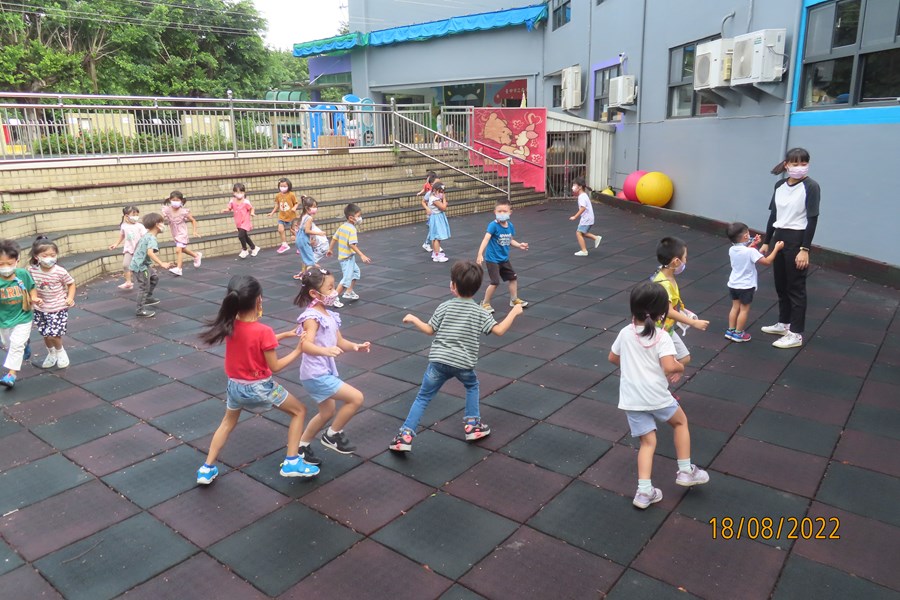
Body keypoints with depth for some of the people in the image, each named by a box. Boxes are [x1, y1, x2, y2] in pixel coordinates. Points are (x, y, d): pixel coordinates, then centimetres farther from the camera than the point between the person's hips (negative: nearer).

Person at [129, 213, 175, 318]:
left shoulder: (146, 235, 9)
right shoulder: (152, 238, -23)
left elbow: (137, 244, 24)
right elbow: (150, 252, -38)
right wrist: (162, 264, -44)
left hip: (144, 264, 10)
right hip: (140, 266, -10)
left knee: (154, 278, 23)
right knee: (144, 287, -4)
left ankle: (148, 298, 35)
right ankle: (141, 309, 1)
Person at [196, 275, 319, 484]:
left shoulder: (230, 325, -8)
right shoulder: (263, 330, -26)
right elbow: (275, 366, -17)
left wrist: (286, 335, 9)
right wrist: (298, 350, -7)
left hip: (235, 386, 6)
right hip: (260, 387, -6)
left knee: (228, 422, 32)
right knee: (299, 411, 15)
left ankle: (207, 469, 33)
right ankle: (291, 463, 14)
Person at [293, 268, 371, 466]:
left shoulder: (329, 315, 8)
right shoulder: (312, 317, -20)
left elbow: (339, 342, 11)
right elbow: (306, 345, -34)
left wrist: (356, 346, -7)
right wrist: (326, 350, -50)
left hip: (324, 373, 10)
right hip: (316, 375, -10)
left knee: (327, 413, 22)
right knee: (356, 398, -11)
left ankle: (301, 446, 37)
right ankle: (333, 435, 8)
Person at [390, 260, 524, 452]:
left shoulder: (445, 307, 1)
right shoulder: (480, 312, 0)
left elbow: (429, 330, 7)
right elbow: (499, 330, -6)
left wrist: (413, 319, 23)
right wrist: (514, 312, 7)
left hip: (438, 361, 0)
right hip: (463, 364, 0)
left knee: (422, 398, 9)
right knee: (472, 386, 31)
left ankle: (405, 436, 4)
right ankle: (473, 425, 29)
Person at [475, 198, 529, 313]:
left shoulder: (510, 226, -1)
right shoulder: (493, 225, -21)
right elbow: (486, 239, -30)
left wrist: (519, 245, -1)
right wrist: (480, 254, -40)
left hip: (504, 259, 7)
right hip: (492, 259, -7)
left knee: (513, 278, 17)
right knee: (495, 282, -11)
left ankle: (514, 299, 37)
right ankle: (485, 303, 8)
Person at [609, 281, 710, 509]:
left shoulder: (625, 333, 3)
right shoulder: (661, 337, -12)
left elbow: (613, 358, 17)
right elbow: (669, 366, -23)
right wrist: (680, 367, -1)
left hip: (631, 399, 4)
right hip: (656, 396, -3)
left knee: (648, 441, 11)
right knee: (680, 422, 25)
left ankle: (644, 491, 2)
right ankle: (685, 471, 28)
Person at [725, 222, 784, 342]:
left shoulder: (731, 250, -4)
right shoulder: (751, 252, -23)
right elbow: (767, 261, -20)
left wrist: (752, 245, 16)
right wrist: (776, 248, -12)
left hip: (733, 284, 6)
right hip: (746, 286, -6)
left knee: (735, 307, 18)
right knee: (744, 309, 8)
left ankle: (730, 330, 22)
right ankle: (738, 333, 14)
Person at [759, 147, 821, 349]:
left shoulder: (811, 187, -11)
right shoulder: (780, 185, 6)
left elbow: (812, 219, -13)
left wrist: (805, 249, -17)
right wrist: (766, 242, 14)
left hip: (797, 239, -6)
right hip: (779, 237, 6)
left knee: (796, 287, 0)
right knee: (780, 284, 16)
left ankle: (796, 334, 7)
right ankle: (784, 323, 31)